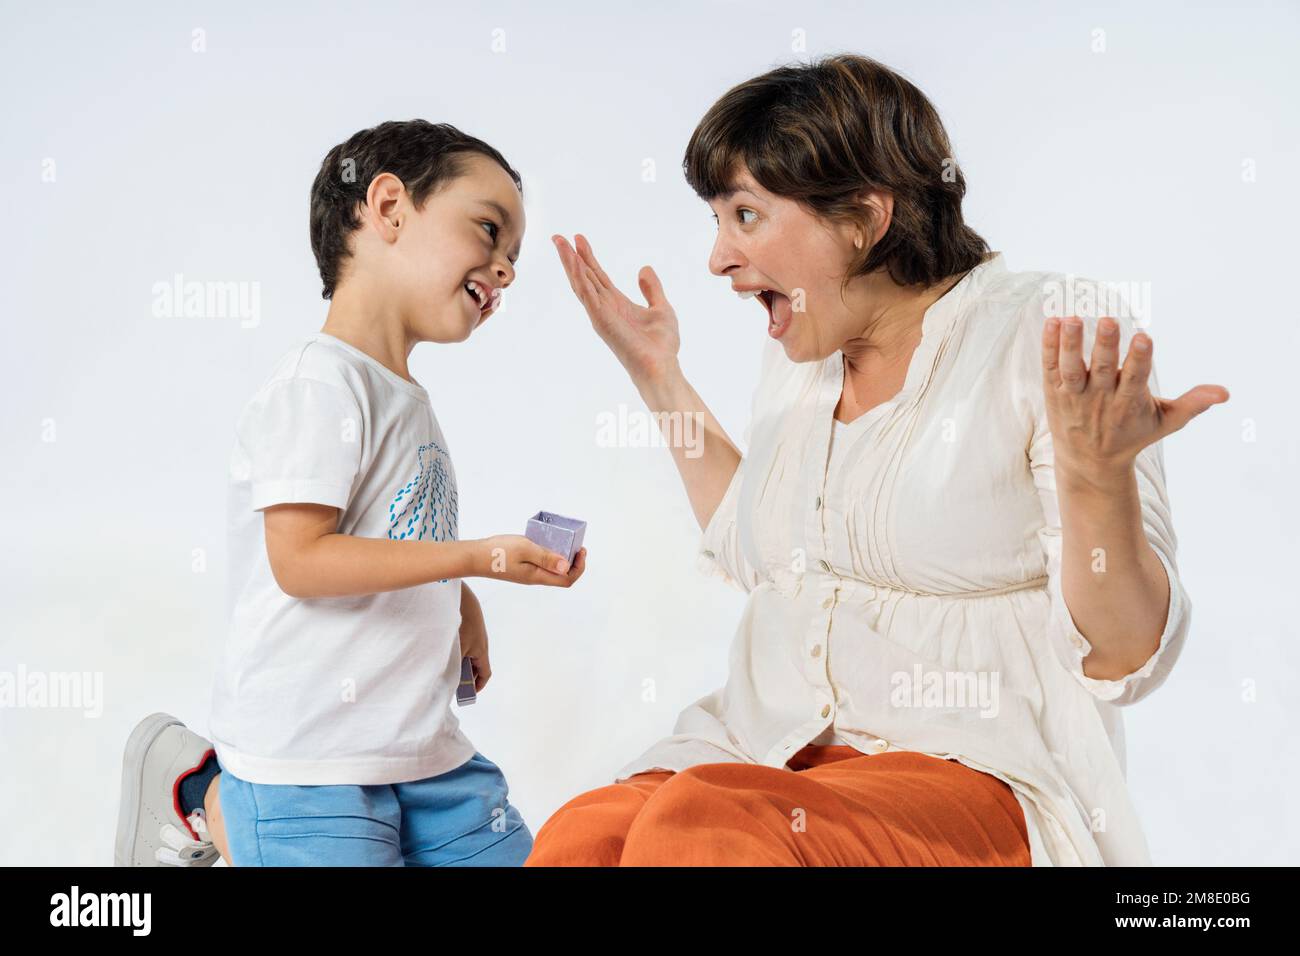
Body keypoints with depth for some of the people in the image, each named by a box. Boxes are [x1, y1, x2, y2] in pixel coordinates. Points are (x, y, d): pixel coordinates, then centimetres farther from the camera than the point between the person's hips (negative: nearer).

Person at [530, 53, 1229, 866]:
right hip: (770, 751, 5)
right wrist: (662, 382, 23)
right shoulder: (802, 353, 12)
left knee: (695, 829, -34)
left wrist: (1098, 477, -28)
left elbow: (1124, 661, -9)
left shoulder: (1052, 335, -8)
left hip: (969, 769, -5)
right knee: (578, 837, -27)